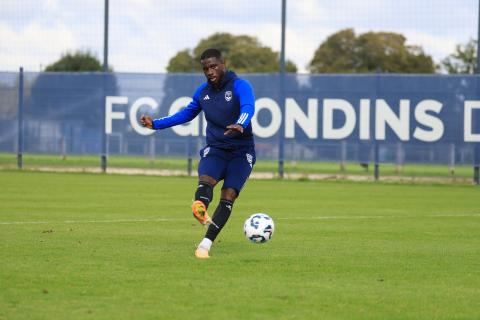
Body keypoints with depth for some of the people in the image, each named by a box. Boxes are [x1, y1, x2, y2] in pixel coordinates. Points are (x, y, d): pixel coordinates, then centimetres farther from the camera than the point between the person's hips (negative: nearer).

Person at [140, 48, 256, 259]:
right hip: (215, 149, 3)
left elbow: (248, 108, -31)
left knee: (228, 198, -12)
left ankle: (205, 245, -7)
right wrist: (155, 124, 18)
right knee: (205, 181, -29)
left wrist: (240, 126, -54)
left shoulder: (240, 86, -11)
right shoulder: (202, 91, 7)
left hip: (241, 152, -3)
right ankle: (201, 211, -58)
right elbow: (187, 114, 24)